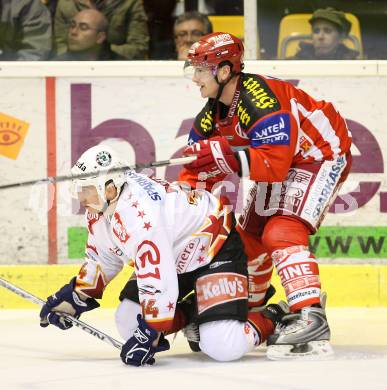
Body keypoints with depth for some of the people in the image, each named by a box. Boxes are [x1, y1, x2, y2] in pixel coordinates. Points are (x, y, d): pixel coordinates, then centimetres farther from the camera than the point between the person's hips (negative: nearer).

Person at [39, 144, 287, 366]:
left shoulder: (138, 211, -38)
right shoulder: (101, 205, -7)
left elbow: (158, 281, -38)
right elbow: (103, 257, 11)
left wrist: (149, 334, -33)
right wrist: (75, 297, 8)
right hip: (174, 253, 10)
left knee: (222, 346, -24)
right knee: (128, 321, -2)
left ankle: (271, 320, 4)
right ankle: (189, 316, 22)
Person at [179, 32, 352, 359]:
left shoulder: (262, 100, -32)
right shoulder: (212, 114, -3)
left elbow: (275, 164, -38)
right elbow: (199, 169, 0)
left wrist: (227, 156, -44)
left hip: (323, 155, -10)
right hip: (280, 162, 10)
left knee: (282, 232, -25)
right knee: (249, 235, 14)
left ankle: (312, 318, -35)